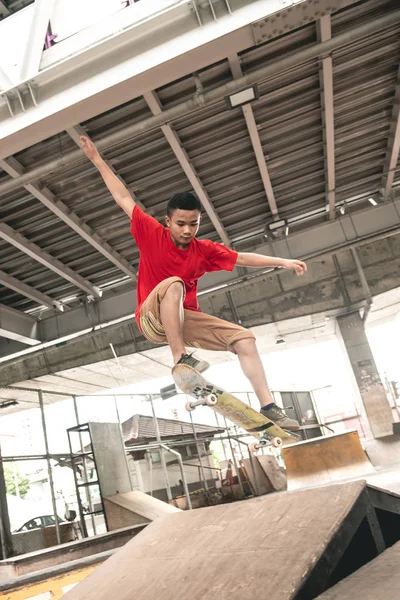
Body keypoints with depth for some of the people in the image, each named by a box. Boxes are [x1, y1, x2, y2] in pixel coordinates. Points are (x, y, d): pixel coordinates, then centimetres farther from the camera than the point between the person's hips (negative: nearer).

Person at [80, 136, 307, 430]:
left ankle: (268, 406, -7)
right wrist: (98, 160, 0)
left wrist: (283, 262, 10)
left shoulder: (204, 250, 3)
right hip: (153, 318, -4)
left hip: (187, 319, 5)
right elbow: (124, 199, -3)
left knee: (244, 338, -9)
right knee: (173, 283, -36)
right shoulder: (152, 234, -6)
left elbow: (242, 258, 10)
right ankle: (180, 358, -34)